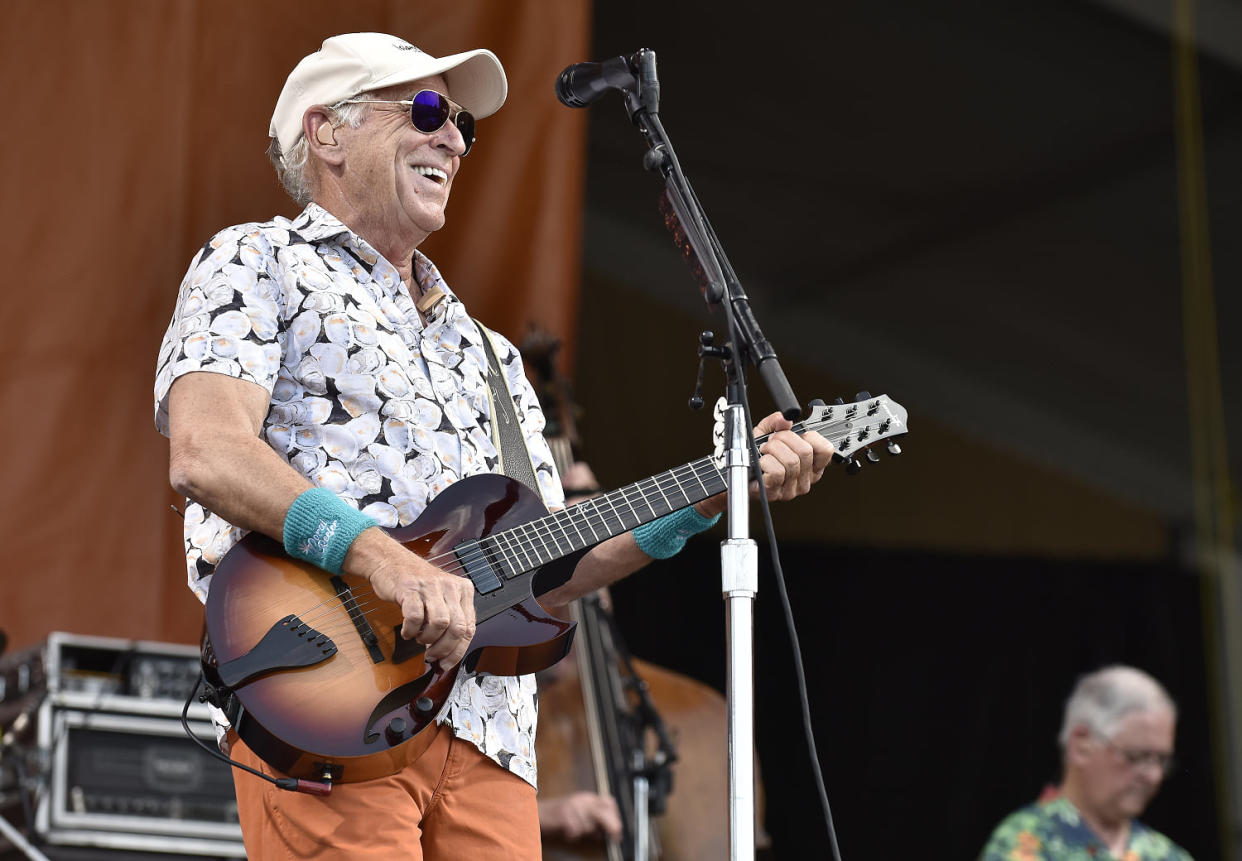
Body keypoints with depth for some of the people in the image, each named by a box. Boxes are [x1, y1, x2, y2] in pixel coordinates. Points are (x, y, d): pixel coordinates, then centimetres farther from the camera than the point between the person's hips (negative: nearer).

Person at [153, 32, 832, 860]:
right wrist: (382, 557, -22)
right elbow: (206, 453, -10)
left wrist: (710, 496, 12)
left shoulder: (488, 354, 28)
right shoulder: (255, 264, 8)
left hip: (487, 729, 6)